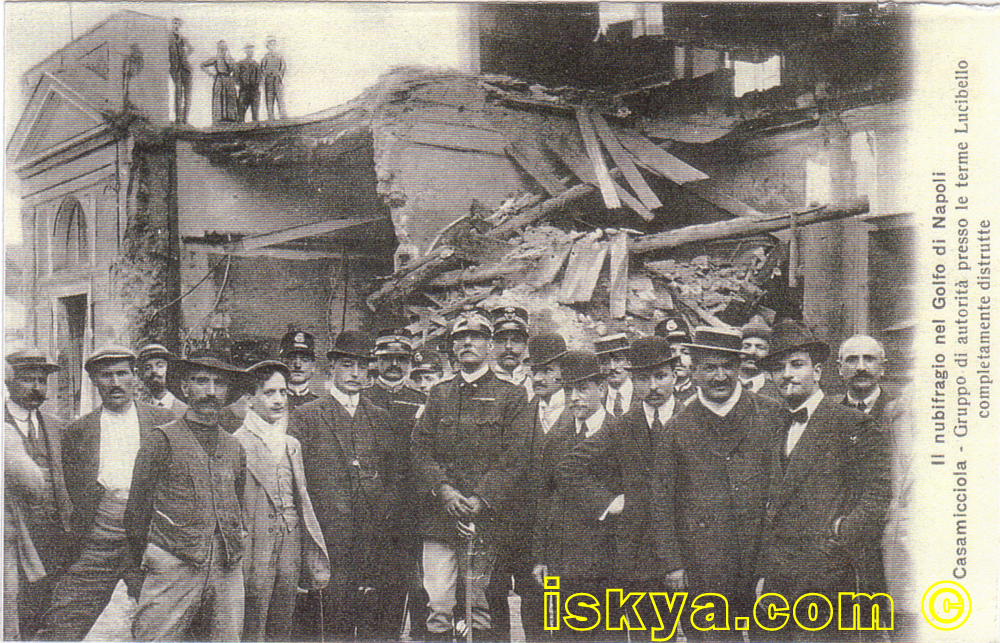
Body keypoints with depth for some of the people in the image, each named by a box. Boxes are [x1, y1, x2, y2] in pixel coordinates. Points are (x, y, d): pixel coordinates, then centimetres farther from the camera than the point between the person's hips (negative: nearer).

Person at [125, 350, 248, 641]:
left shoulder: (234, 447, 15)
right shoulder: (161, 440, 0)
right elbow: (137, 511, 2)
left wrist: (236, 546, 14)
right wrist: (140, 570, 4)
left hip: (227, 573, 4)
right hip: (172, 570, -4)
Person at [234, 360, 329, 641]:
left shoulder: (292, 445, 16)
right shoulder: (237, 443, -5)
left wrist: (315, 563, 13)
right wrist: (236, 552, -12)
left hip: (291, 546, 6)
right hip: (256, 545, -6)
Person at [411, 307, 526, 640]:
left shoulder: (511, 395, 5)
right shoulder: (439, 394, 14)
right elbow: (420, 448, 8)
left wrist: (481, 499, -13)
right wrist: (444, 490, -9)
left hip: (486, 516, -2)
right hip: (439, 516, 2)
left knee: (481, 609, 3)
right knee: (437, 606, -2)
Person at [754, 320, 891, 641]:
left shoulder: (853, 425, -5)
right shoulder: (779, 430, 17)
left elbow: (878, 494, -8)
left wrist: (845, 532, -19)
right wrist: (764, 574, 15)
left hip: (824, 577, -6)